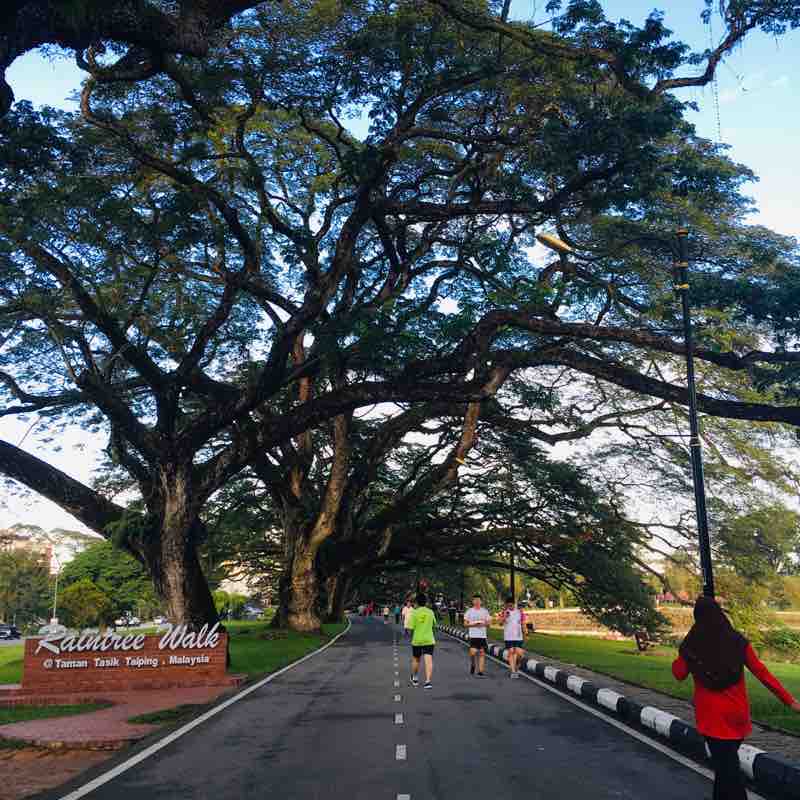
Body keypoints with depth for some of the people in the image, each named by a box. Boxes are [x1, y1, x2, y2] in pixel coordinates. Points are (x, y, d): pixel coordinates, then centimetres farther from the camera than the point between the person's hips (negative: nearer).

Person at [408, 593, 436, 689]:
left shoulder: (414, 613, -7)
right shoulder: (430, 612, 1)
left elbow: (411, 628, -9)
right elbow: (434, 624, 16)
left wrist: (411, 638, 8)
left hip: (417, 640, 0)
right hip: (429, 640, 1)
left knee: (415, 660, 18)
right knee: (429, 661, -5)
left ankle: (414, 678, 34)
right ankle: (428, 681, -18)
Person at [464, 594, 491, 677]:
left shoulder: (485, 611, 9)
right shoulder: (469, 611, 3)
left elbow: (489, 621, 10)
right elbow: (465, 623, 2)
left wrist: (483, 624, -11)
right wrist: (473, 624, -15)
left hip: (483, 635, 2)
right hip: (473, 635, -2)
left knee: (482, 653, 1)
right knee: (473, 652, -13)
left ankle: (480, 672, 7)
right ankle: (472, 665, 16)